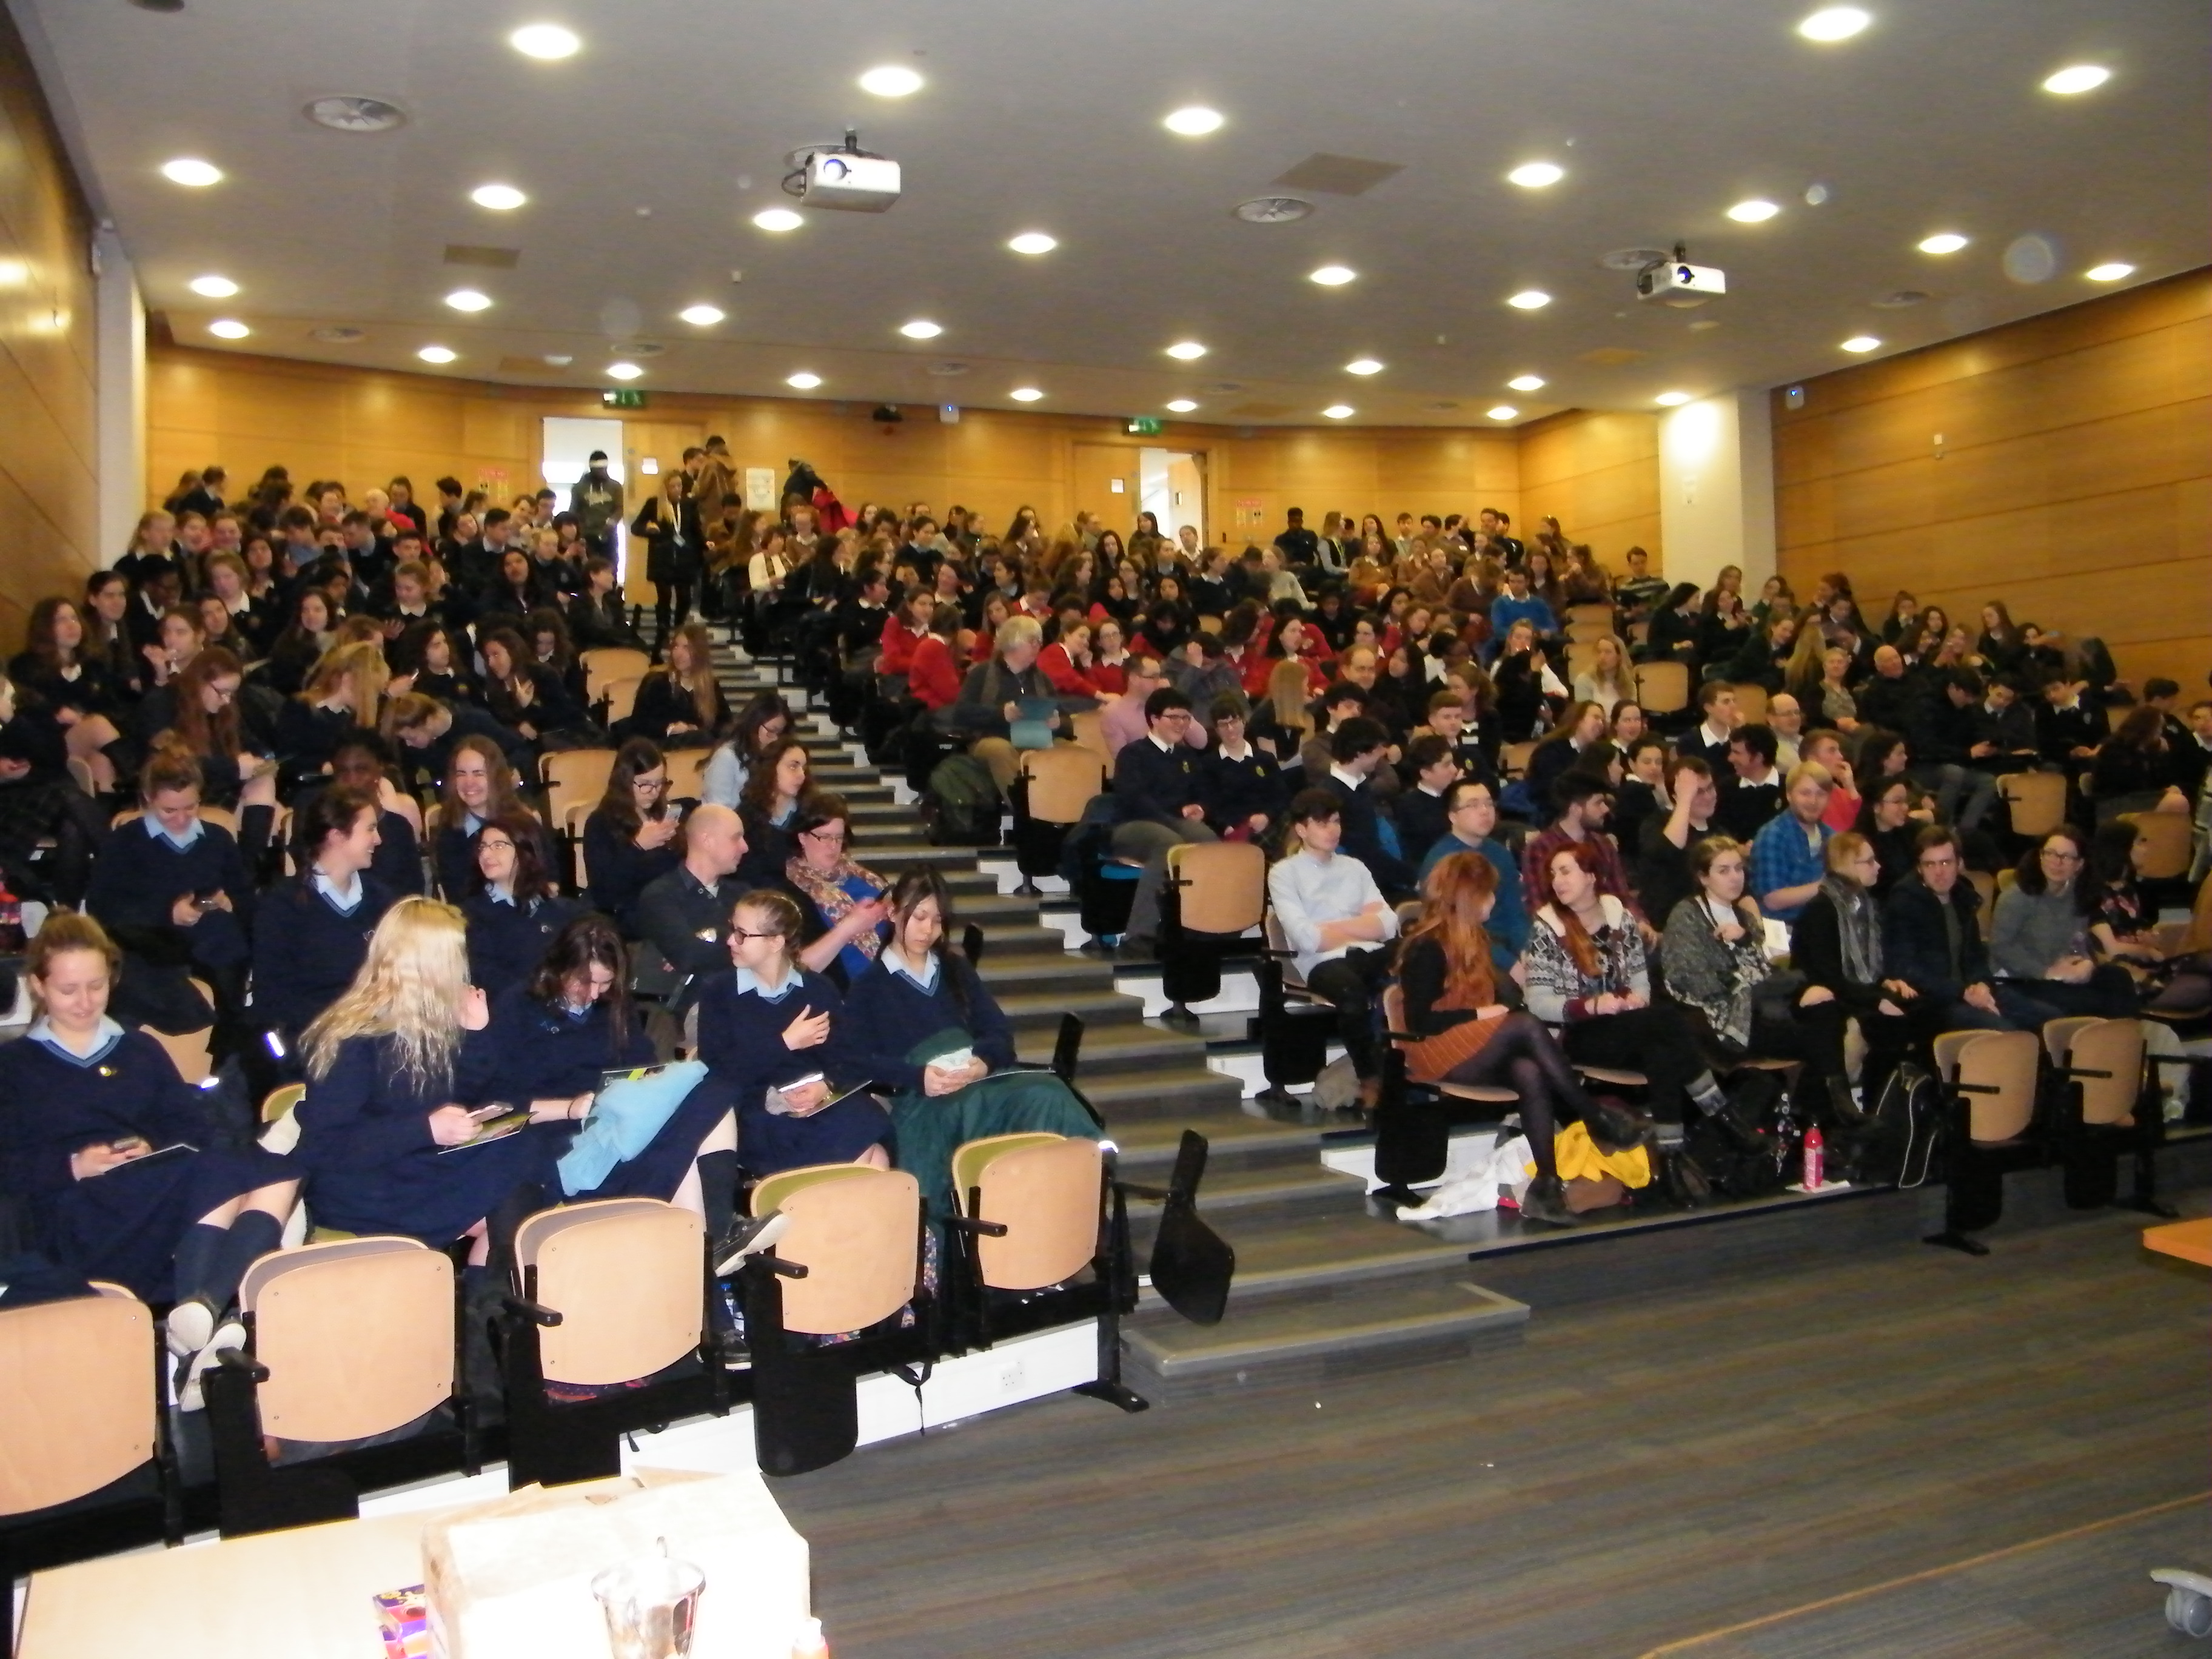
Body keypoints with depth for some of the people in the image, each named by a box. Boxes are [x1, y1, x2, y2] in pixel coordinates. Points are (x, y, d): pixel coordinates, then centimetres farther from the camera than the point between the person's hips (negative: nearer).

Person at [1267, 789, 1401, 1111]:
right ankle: (1371, 1079, -20)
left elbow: (1388, 925, 10)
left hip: (1370, 954, 5)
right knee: (1351, 990, -39)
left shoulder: (1355, 867, 24)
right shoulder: (1284, 873, 8)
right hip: (1323, 962, -4)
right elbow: (1307, 939, -7)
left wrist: (1334, 927, -2)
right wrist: (1363, 925, 5)